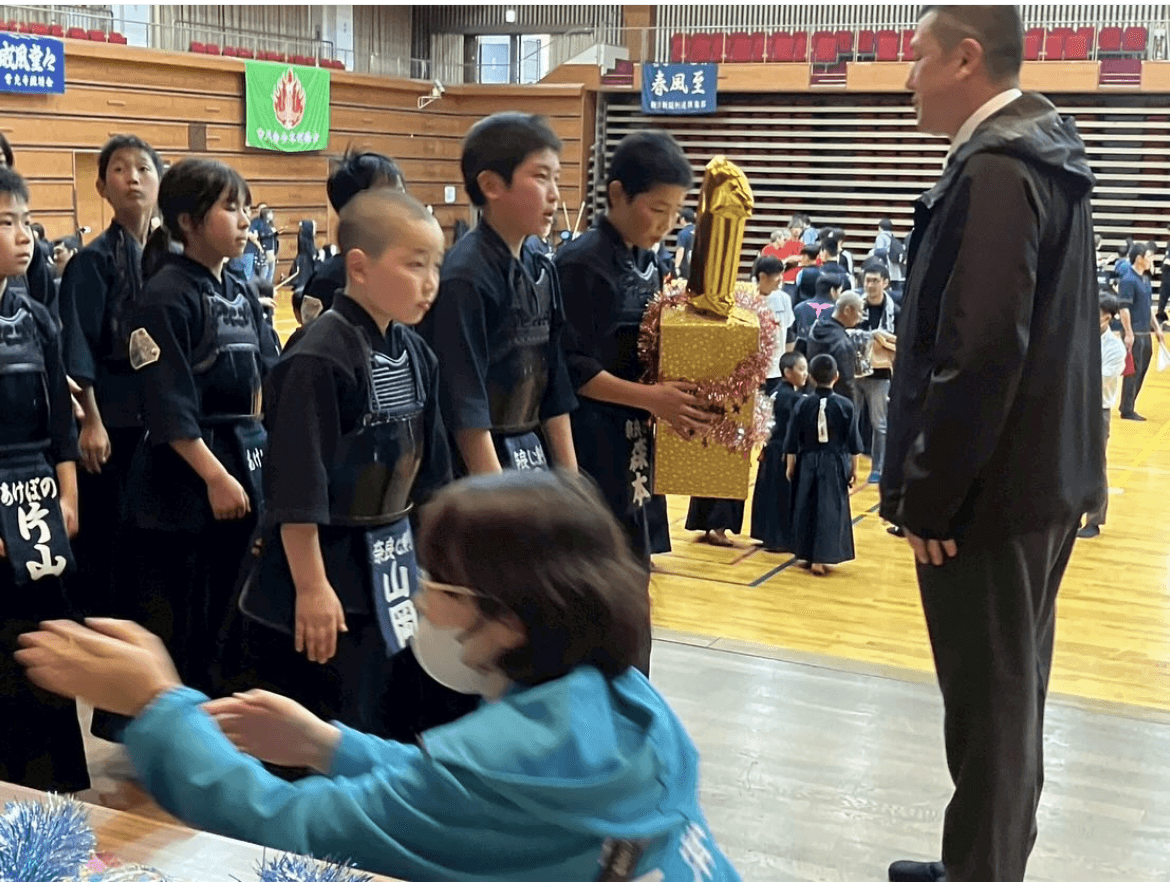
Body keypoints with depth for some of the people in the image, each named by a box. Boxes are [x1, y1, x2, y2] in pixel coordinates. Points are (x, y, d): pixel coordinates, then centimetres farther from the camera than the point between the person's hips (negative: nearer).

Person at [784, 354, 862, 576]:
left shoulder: (802, 405, -5)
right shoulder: (845, 405, -7)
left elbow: (792, 442, 0)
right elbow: (853, 443, -1)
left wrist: (790, 466, 11)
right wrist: (854, 468, 9)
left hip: (808, 464, 2)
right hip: (835, 465, -1)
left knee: (805, 509, 13)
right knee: (830, 510, 2)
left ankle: (807, 554, 21)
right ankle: (820, 558, -3)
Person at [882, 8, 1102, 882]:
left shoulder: (995, 169, -19)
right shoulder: (1045, 154, 12)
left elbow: (980, 357, -26)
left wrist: (928, 496, -17)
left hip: (991, 487, -10)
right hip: (1042, 475, 10)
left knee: (987, 703, 2)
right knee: (1011, 692, 19)